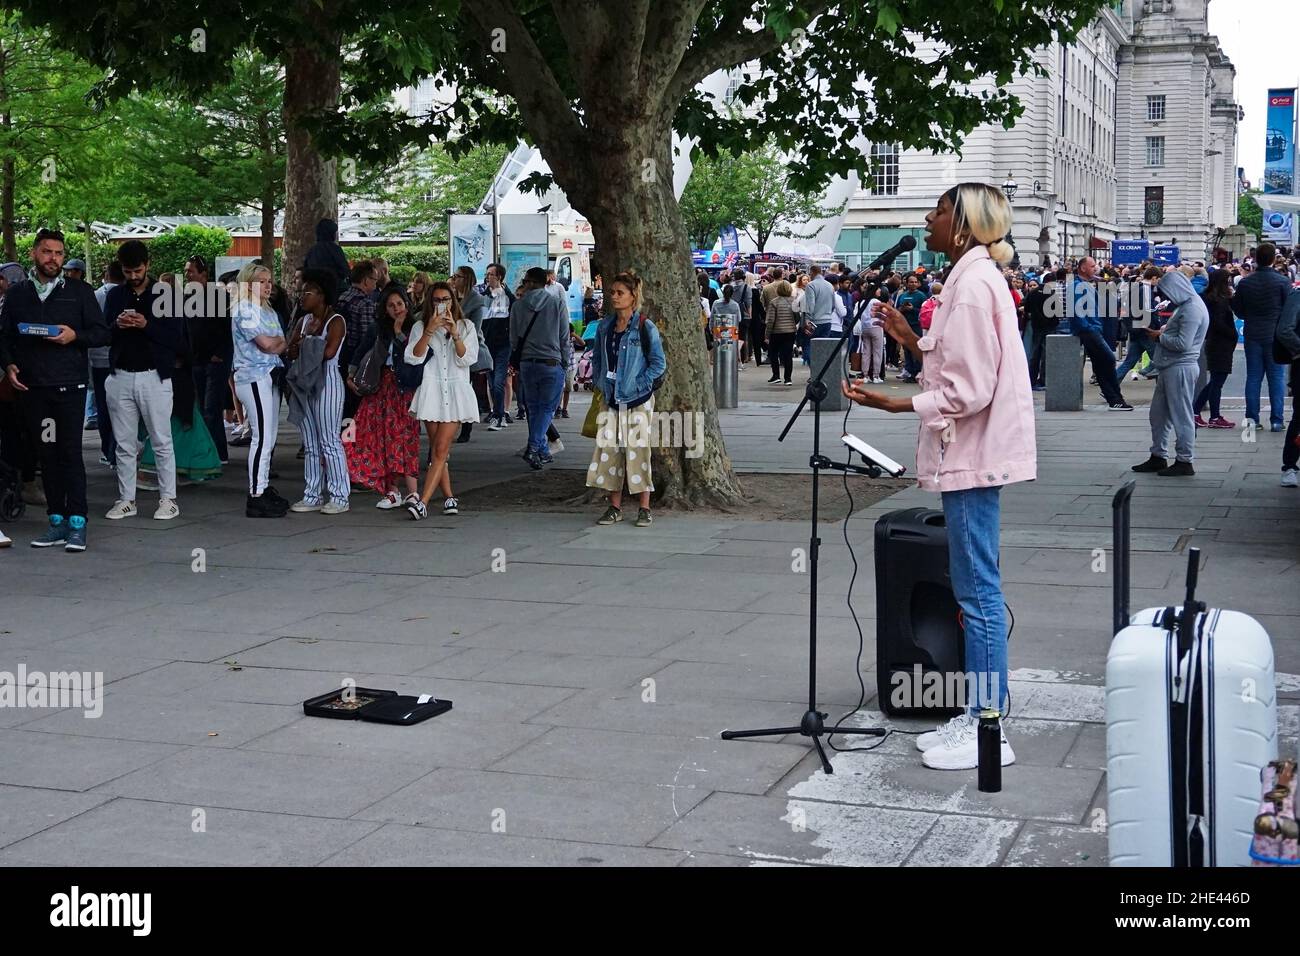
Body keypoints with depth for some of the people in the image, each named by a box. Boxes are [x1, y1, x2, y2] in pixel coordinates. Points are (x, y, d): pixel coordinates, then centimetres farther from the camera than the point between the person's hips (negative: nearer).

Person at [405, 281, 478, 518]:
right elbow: (413, 358, -4)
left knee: (441, 448, -12)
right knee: (438, 449, 3)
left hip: (456, 392, -2)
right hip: (431, 390, 2)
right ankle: (449, 497, 13)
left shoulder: (466, 326, 10)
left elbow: (467, 359, -2)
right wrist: (429, 331, -13)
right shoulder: (420, 327, 10)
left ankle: (423, 502, -19)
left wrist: (455, 334, -15)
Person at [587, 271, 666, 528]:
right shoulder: (605, 327, 9)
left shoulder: (645, 328, -7)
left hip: (638, 400, -5)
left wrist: (639, 384, -12)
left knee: (637, 451, -4)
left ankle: (644, 508, 4)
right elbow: (597, 359, 19)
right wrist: (600, 382, 6)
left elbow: (658, 363, -7)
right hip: (611, 400, 5)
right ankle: (615, 507, 13)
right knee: (609, 450, 4)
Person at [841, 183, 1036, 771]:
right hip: (969, 456, 11)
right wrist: (912, 342, 12)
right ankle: (977, 715, 22)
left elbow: (968, 391, -20)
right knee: (974, 590, 14)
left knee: (978, 591, -5)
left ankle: (988, 728, 1)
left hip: (972, 457, -11)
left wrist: (893, 405, -21)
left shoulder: (974, 284, -16)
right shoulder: (973, 278, 16)